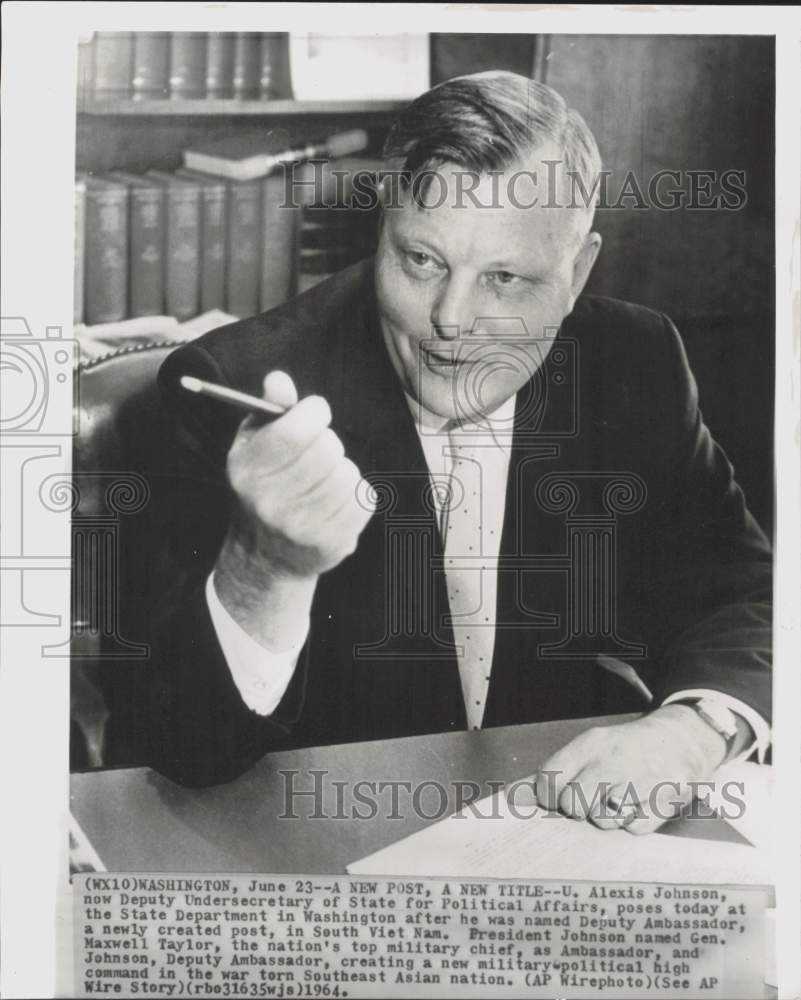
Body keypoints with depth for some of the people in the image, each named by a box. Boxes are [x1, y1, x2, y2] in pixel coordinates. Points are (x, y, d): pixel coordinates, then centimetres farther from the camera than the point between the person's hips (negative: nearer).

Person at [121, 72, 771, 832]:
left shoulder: (637, 363, -4)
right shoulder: (230, 388, -16)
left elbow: (742, 598, 2)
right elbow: (188, 750, -20)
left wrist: (691, 729, -20)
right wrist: (269, 569, -39)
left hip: (577, 831, 3)